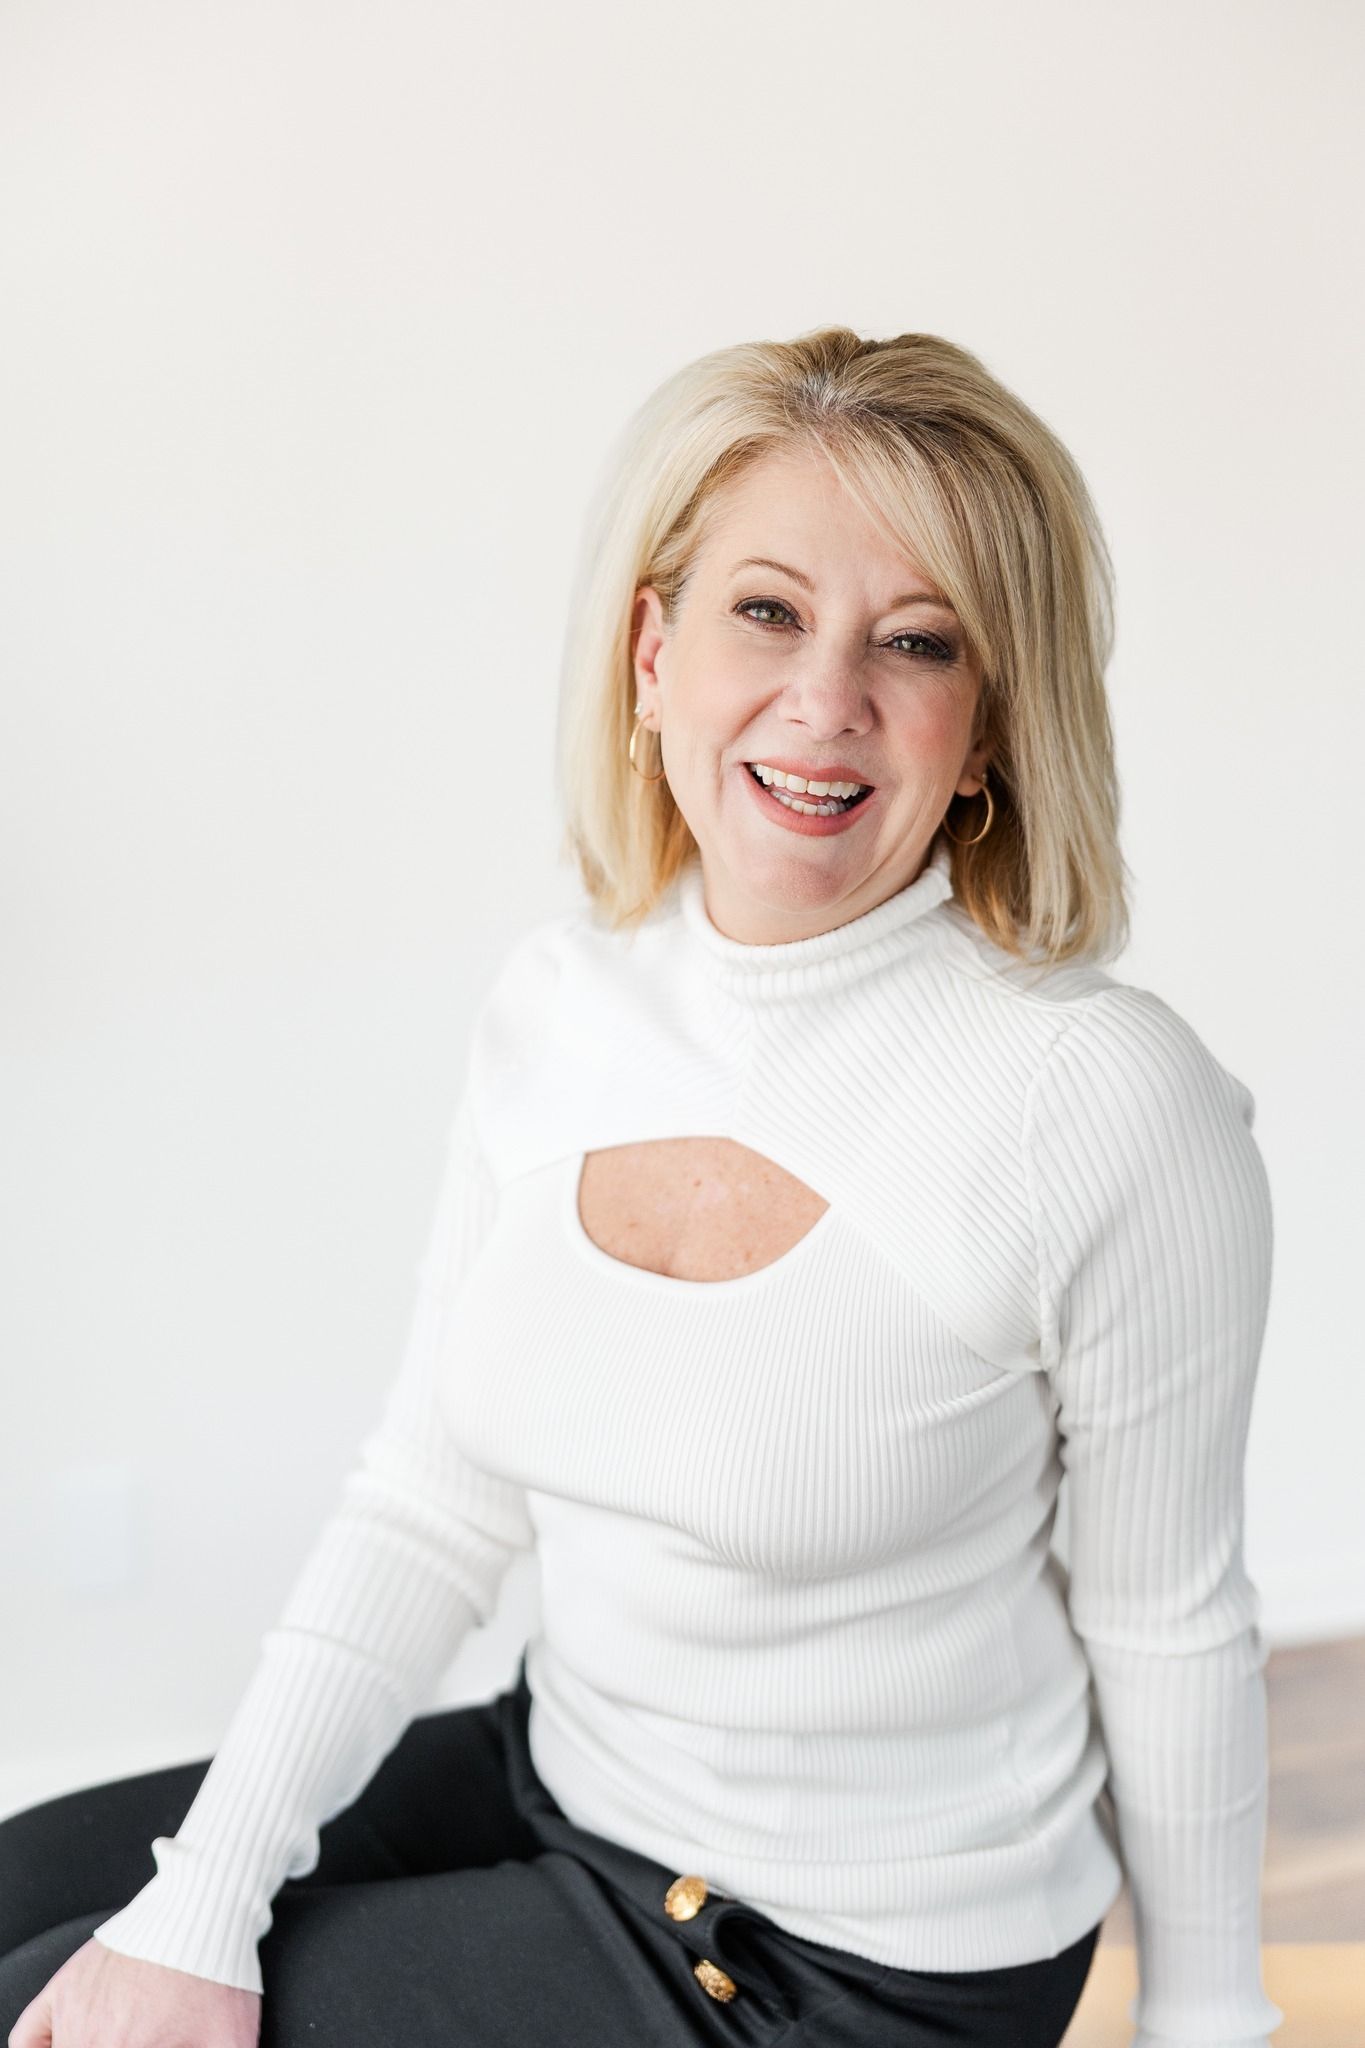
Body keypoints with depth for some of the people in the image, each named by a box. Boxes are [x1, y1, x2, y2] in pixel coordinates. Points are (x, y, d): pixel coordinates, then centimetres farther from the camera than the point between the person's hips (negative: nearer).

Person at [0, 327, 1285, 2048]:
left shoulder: (1107, 1102, -23)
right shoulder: (554, 999, -6)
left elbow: (1167, 1627, -10)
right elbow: (431, 1507, -1)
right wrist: (202, 1906, -9)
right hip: (562, 1774, 5)